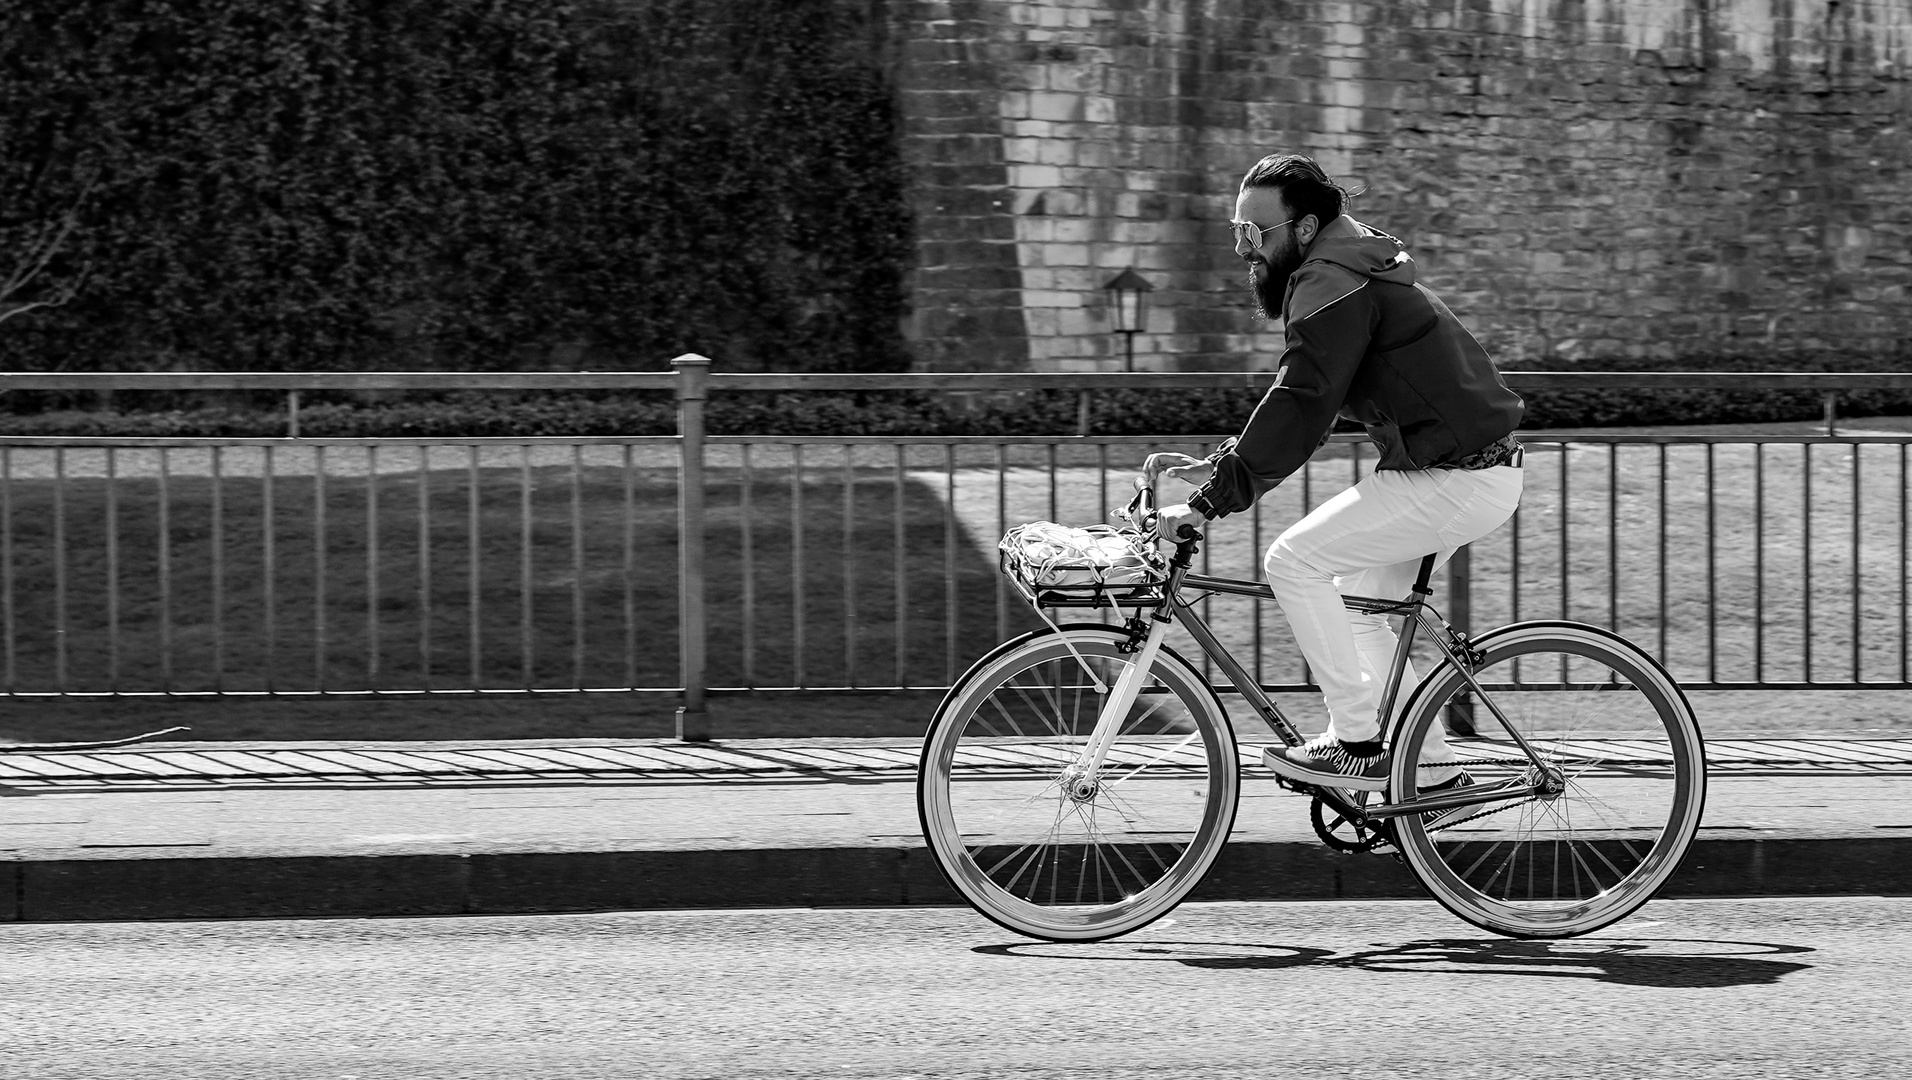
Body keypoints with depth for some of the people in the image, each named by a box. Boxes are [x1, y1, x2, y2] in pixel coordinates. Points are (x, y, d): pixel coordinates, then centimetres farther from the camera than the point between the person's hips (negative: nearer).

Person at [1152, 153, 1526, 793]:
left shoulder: (1335, 286, -16)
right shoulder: (1341, 271, 17)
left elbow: (1298, 407, -23)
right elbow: (1298, 403, 22)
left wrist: (1210, 503, -23)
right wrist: (1215, 468, 12)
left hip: (1458, 482, -10)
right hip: (1461, 469, 10)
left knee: (1294, 562, -10)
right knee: (1355, 602, 17)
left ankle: (1359, 744, -7)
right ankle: (1433, 769, 20)